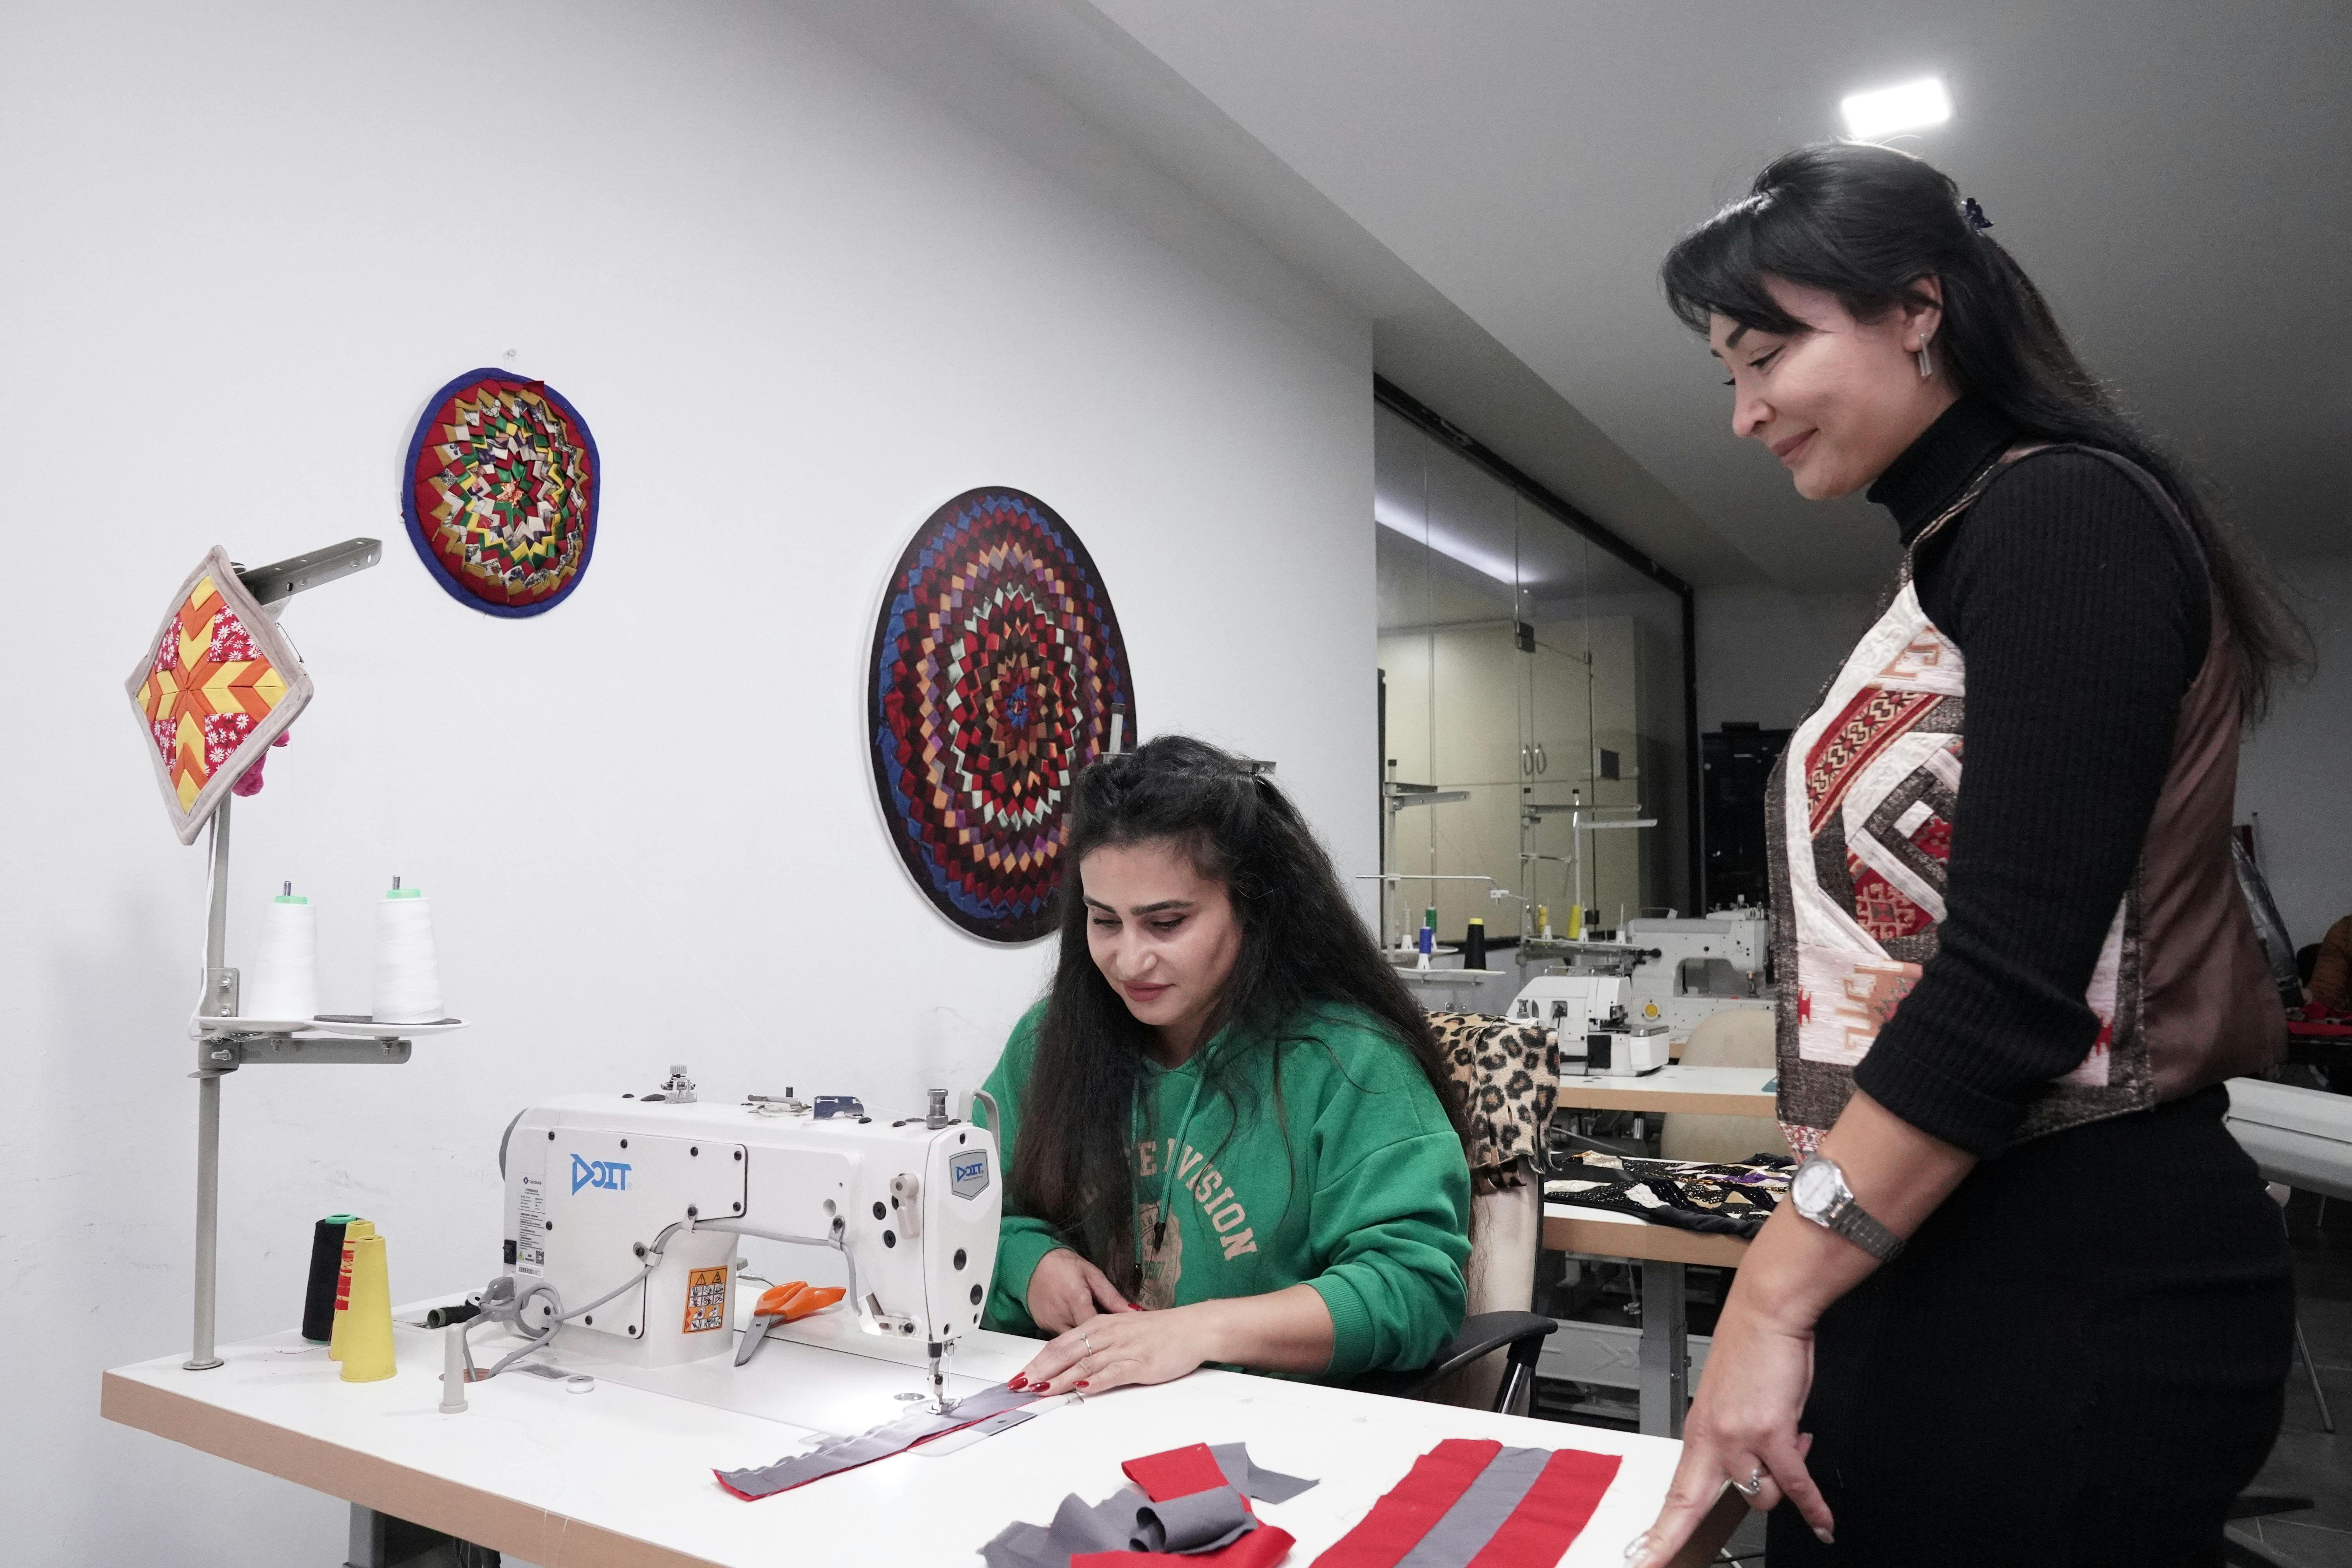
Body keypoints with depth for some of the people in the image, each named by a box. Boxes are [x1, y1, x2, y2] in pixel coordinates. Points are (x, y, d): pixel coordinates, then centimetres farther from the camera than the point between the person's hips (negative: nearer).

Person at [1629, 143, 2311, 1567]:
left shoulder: (2064, 515, -12)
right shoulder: (1957, 556, 15)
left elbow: (2016, 980, -21)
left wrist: (1774, 1297, -18)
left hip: (2073, 1281, -9)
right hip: (1942, 1243, 9)